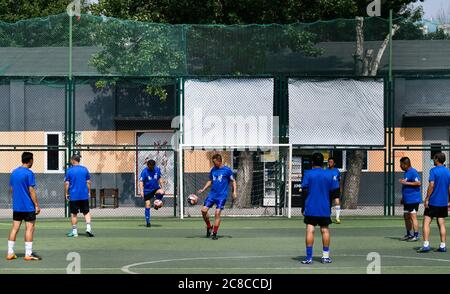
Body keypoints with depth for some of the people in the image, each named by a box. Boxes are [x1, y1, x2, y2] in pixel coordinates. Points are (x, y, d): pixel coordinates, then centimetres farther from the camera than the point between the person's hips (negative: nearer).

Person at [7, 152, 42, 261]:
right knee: (30, 228, -2)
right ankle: (28, 254, -3)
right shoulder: (29, 173, -12)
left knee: (14, 228, 8)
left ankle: (10, 253, 7)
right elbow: (31, 191, -14)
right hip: (28, 207, -7)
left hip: (16, 206, 7)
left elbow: (11, 189, 15)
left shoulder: (14, 172, 10)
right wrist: (37, 205, -9)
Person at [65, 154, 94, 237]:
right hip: (84, 195, 2)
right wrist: (89, 192, 14)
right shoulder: (85, 169, 3)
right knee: (86, 212, 8)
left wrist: (67, 193, 5)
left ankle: (74, 231, 9)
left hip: (73, 196, -2)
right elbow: (88, 182, 5)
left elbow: (67, 183, -4)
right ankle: (88, 227, -8)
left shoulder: (69, 170, -4)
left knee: (74, 213, 6)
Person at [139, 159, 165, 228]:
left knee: (161, 192, -31)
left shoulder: (157, 169, 1)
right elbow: (141, 182, -14)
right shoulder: (144, 172, -11)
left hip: (156, 188, 2)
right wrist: (141, 191, -25)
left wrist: (162, 187, 11)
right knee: (148, 205, -6)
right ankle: (148, 222, 4)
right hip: (147, 190, -2)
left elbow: (160, 178, 15)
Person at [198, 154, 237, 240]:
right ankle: (209, 227, 17)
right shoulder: (213, 170, 10)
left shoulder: (227, 170, -6)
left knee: (217, 213, -10)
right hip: (212, 194, 5)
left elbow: (233, 181, 0)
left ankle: (214, 233, 0)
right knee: (204, 210, -6)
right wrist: (203, 189, 11)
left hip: (222, 195, -5)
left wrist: (234, 192, -11)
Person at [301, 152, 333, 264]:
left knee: (310, 231, -3)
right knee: (325, 231, 8)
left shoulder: (308, 174, -4)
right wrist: (329, 207, 18)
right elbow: (331, 192, 6)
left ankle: (309, 257, -8)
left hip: (310, 209, -2)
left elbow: (304, 191, -4)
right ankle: (326, 256, 10)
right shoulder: (328, 175, 3)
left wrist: (303, 206, 5)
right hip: (325, 209, 2)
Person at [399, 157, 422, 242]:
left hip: (413, 199, -10)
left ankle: (416, 235, -5)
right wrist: (403, 198, 26)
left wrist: (406, 183, -22)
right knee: (406, 216, 13)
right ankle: (409, 234, 22)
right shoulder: (406, 172, 16)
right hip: (407, 200, 10)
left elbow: (418, 183, -23)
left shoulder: (413, 172, -14)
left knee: (413, 217, -9)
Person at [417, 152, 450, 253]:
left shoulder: (433, 170, -9)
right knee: (442, 224, 9)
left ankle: (426, 245, -11)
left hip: (433, 202, -5)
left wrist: (426, 199, -12)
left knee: (426, 223, -2)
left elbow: (431, 185, -17)